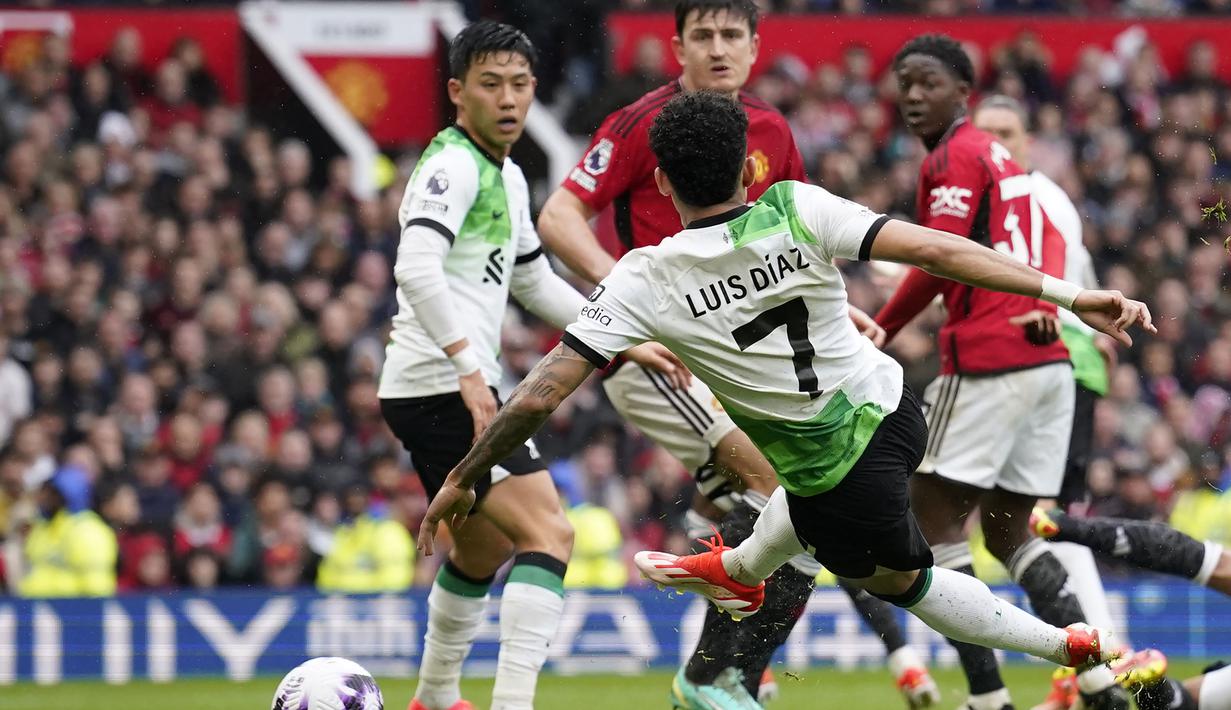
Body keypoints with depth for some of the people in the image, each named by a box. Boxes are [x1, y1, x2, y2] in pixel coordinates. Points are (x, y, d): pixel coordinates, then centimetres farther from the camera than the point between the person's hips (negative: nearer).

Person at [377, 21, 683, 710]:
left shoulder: (506, 177, 18)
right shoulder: (453, 165, -13)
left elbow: (535, 282, 30)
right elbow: (416, 268, -28)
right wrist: (468, 366, -33)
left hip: (451, 392, 11)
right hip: (442, 389, -11)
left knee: (483, 552, 26)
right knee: (549, 534, -18)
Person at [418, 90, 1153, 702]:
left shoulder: (645, 283, -20)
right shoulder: (797, 212, -18)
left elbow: (538, 397, -19)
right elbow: (934, 250, -24)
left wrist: (462, 480, -5)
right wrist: (1066, 293, -20)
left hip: (840, 477, -3)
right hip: (894, 407, 3)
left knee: (901, 578, 27)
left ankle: (1068, 646, 33)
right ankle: (742, 569, 66)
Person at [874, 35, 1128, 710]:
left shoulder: (953, 158, -7)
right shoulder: (1001, 160, 22)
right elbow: (1050, 245, 20)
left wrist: (876, 334, -8)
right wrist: (1042, 306, 4)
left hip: (987, 361, -9)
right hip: (1048, 361, 9)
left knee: (934, 519, -2)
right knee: (1009, 532, 15)